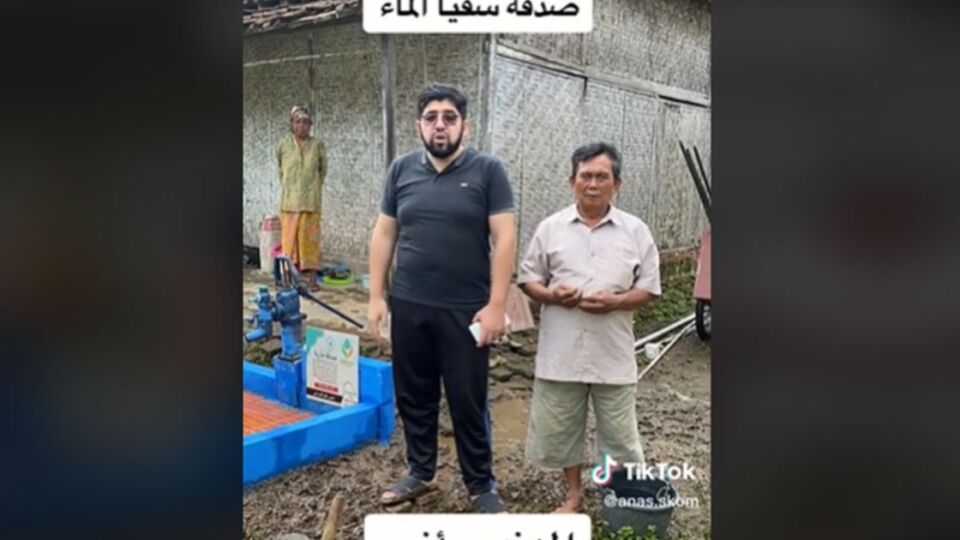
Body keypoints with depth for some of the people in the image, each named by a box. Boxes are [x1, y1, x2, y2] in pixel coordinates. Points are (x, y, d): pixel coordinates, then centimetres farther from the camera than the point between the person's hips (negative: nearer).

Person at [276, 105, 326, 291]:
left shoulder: (317, 145, -3)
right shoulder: (283, 145, 2)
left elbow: (323, 170, 9)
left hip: (310, 201, -1)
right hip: (289, 200, 1)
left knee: (310, 239, 3)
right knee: (290, 238, 4)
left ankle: (311, 278, 8)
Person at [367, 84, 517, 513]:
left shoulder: (487, 171, -5)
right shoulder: (402, 170, 6)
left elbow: (505, 239, -9)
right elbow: (384, 234, 8)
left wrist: (496, 306, -14)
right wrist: (377, 296, 4)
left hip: (466, 310, -4)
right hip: (408, 306, 4)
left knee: (468, 402, 7)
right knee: (413, 396, 15)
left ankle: (481, 485, 24)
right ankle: (420, 472, 34)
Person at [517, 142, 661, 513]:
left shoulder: (635, 231, 1)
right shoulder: (550, 228, 2)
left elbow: (649, 288, 2)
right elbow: (527, 278, 6)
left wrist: (615, 301, -16)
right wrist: (551, 294, -15)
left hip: (613, 354, -1)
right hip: (561, 352, 1)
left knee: (620, 433, 9)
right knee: (559, 428, 13)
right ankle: (574, 493, 34)